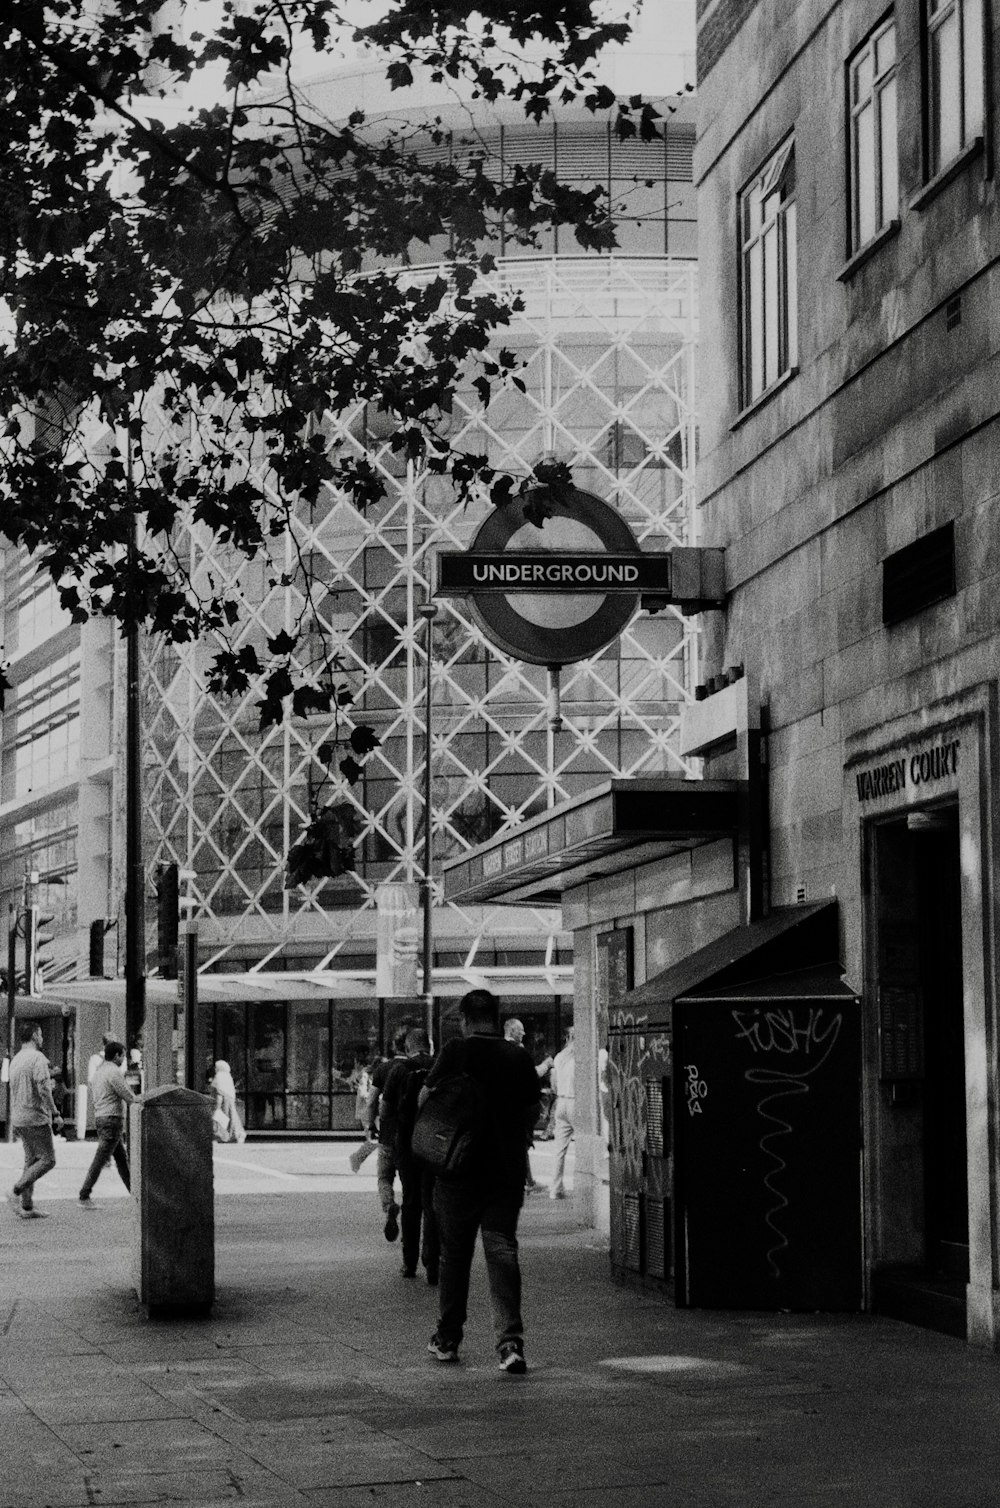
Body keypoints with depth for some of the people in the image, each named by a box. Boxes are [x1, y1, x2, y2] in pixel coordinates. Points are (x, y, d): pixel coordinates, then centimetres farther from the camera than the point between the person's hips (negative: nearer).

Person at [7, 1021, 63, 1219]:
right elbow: (43, 1089, -22)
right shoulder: (37, 1058, -14)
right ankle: (16, 1191, -11)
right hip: (36, 1117, -9)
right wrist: (55, 1114, -16)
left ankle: (27, 1206, 10)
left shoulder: (15, 1060, 14)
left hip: (19, 1119, 9)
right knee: (47, 1160, -3)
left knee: (31, 1161, 12)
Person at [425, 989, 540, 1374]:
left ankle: (447, 1339, 20)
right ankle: (510, 1339, -13)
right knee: (502, 1250, 1)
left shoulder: (455, 1052, -7)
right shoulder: (520, 1058, 1)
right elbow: (532, 1112, 10)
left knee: (454, 1255, 11)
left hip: (459, 1169, -2)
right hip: (508, 1171, 2)